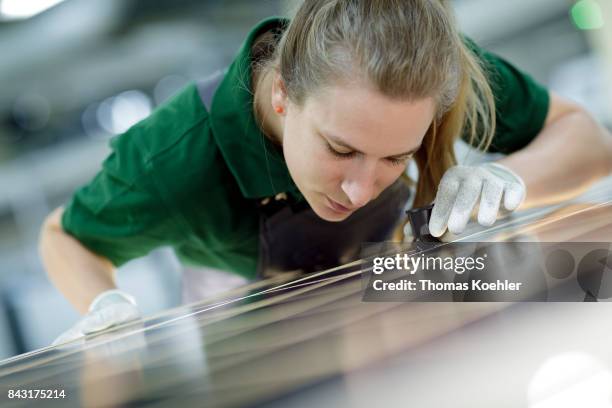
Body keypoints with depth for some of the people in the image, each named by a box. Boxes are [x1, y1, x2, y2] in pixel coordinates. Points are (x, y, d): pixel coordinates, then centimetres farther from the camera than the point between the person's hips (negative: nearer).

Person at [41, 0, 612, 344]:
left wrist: (508, 178, -43)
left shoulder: (438, 67, -37)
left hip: (381, 264, 2)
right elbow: (67, 235, -19)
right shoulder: (175, 166, -42)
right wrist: (106, 307, -41)